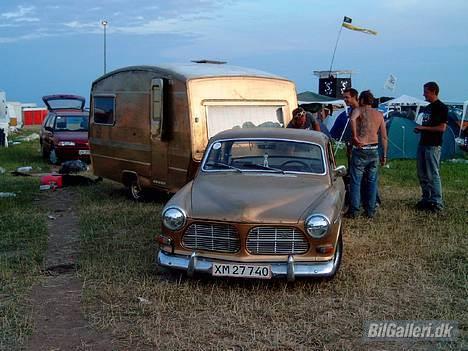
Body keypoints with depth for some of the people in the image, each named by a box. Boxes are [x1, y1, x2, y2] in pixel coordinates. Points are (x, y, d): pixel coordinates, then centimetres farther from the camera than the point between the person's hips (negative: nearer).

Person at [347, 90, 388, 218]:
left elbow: (352, 119, -28)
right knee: (372, 181, 12)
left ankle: (353, 210, 3)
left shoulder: (358, 110, -1)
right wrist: (384, 155, 15)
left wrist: (355, 137, -20)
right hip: (374, 150, 4)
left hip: (360, 150, -4)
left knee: (356, 181, 3)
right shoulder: (379, 114, 12)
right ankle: (370, 210, 13)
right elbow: (384, 137, 10)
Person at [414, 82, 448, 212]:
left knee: (432, 174, -7)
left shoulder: (441, 107, -11)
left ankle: (437, 203, -2)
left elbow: (442, 128, -17)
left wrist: (424, 128, -16)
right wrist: (420, 129, 6)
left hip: (433, 146, -9)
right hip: (423, 144, 9)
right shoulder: (428, 107, 15)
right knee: (422, 174, 12)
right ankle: (426, 199, 21)